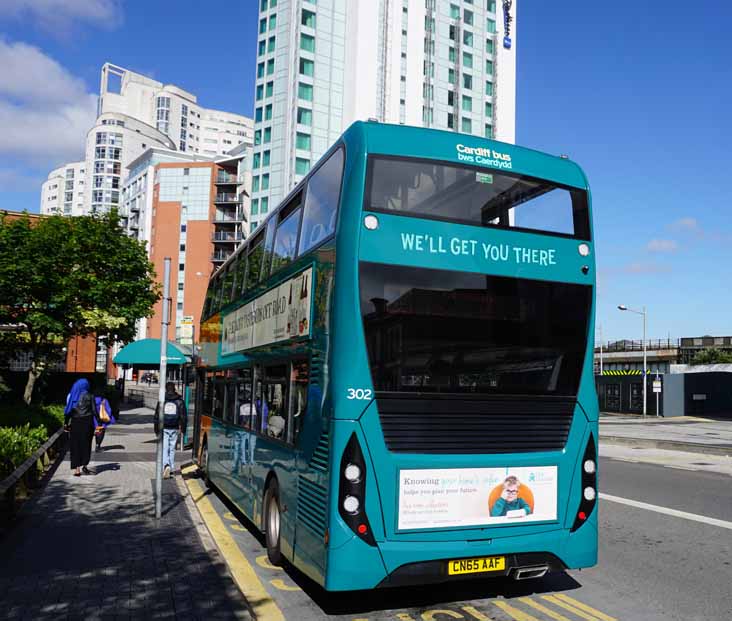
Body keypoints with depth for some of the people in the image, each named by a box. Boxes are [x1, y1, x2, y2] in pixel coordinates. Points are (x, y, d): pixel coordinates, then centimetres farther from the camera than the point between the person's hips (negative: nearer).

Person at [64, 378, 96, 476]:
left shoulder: (71, 396, 4)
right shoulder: (89, 396, -2)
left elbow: (68, 411, 1)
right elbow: (94, 410, -5)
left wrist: (66, 423, 6)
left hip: (75, 423, 2)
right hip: (87, 422, -2)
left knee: (75, 445, 6)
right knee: (86, 444, 8)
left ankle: (76, 469, 3)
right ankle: (84, 465, -2)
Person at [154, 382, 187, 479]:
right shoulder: (180, 400, 2)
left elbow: (157, 415, 0)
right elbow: (184, 416, 2)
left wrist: (156, 429, 7)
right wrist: (183, 428, 10)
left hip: (164, 428, -2)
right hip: (174, 429, 2)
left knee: (164, 449, -1)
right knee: (172, 449, 14)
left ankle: (166, 466, -23)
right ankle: (171, 468, 22)